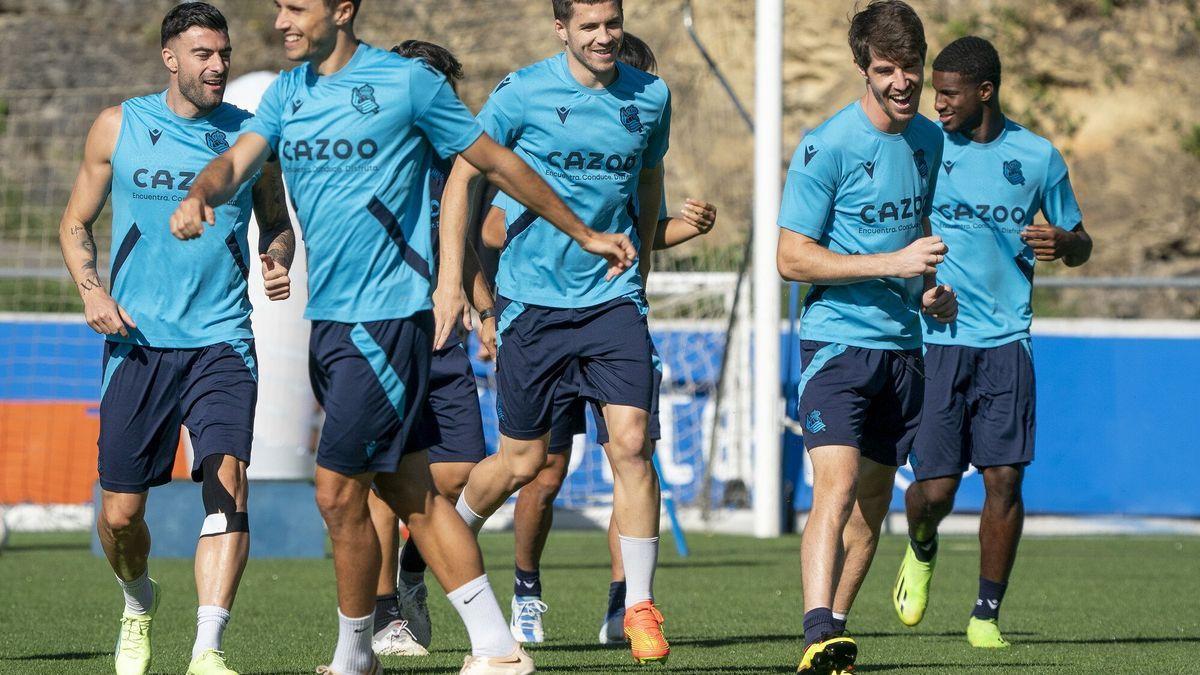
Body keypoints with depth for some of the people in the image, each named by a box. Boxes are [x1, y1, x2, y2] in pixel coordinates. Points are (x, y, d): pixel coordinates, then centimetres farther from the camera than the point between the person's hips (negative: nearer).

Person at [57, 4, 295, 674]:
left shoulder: (251, 134, 6)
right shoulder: (118, 127, 5)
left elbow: (277, 222, 19)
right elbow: (76, 224, 13)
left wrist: (278, 258, -4)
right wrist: (92, 290, -5)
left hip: (222, 342, 0)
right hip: (137, 342, 0)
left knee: (228, 480, -20)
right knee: (120, 513, 2)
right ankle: (139, 603, 36)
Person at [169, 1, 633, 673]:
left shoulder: (407, 82, -6)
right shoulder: (287, 93, 12)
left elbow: (496, 161, 2)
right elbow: (237, 162, 0)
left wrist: (585, 234, 9)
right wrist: (199, 196, -24)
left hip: (386, 316, -7)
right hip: (328, 317, 7)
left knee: (338, 490, -9)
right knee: (414, 495, 8)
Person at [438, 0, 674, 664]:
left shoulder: (651, 98, 4)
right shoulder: (521, 94, -7)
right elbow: (462, 178, 0)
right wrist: (451, 279, -6)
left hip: (612, 296, 2)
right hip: (531, 301, -2)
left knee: (631, 442, -13)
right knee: (522, 460, 5)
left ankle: (639, 607, -5)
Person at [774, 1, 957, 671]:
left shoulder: (930, 140, 9)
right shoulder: (826, 148, -12)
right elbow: (793, 258, -13)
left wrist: (930, 288, 7)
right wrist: (894, 263, -19)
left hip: (904, 346, 7)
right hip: (838, 341, -7)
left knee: (873, 502, 9)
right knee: (837, 486, -21)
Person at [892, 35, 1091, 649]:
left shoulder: (1037, 157, 5)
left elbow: (1079, 244, 16)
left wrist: (1063, 243, -8)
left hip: (1006, 340, 1)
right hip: (933, 339, -1)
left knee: (1004, 479, -7)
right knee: (935, 488, -6)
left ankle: (987, 614, 7)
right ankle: (921, 550, 29)